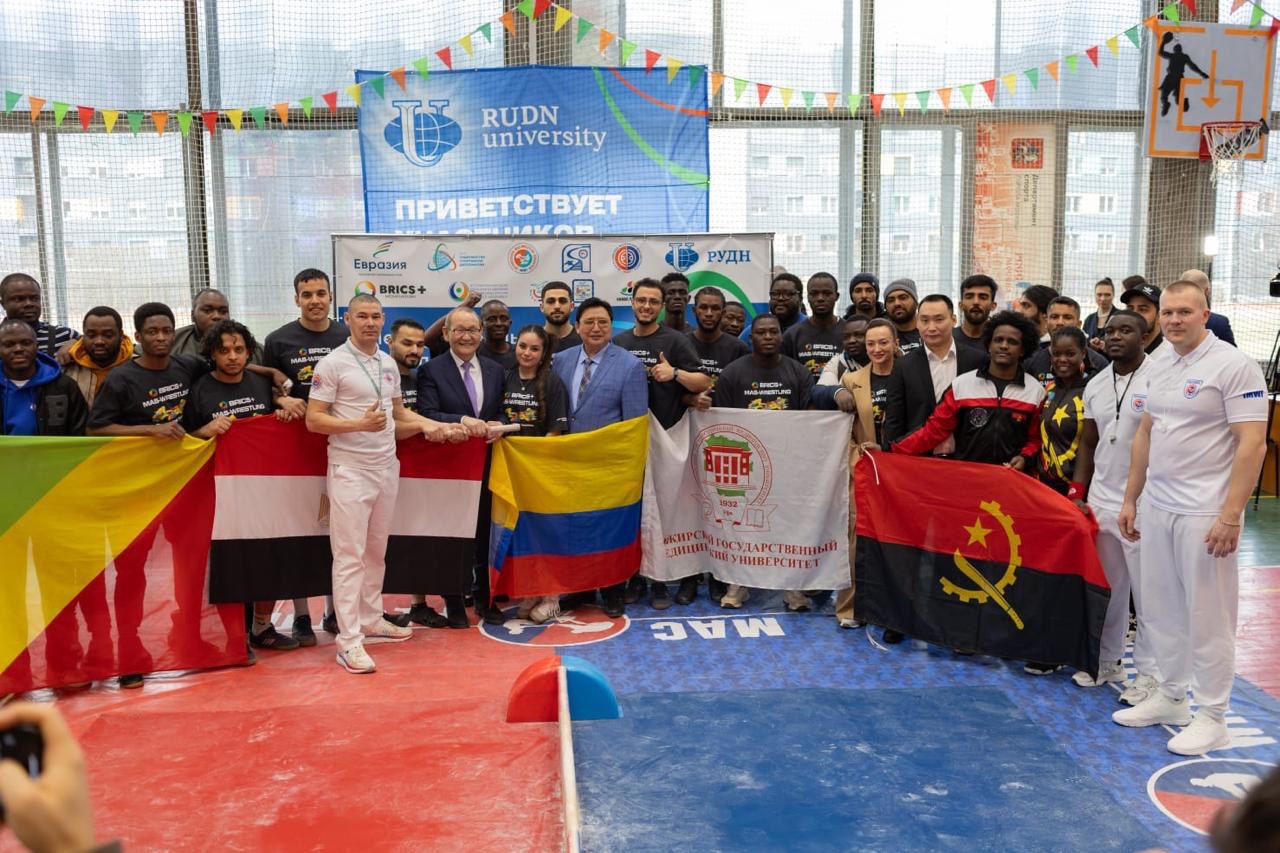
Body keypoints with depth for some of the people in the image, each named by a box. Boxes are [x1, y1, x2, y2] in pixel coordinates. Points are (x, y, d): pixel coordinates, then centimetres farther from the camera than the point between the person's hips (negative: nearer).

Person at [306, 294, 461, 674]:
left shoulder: (389, 364, 11)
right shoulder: (332, 363, -9)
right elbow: (313, 420, -12)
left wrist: (438, 426, 9)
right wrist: (361, 424, -24)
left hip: (386, 467, 7)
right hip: (350, 470, -7)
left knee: (376, 552, 15)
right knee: (350, 555, -6)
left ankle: (371, 621, 27)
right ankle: (349, 641, -3)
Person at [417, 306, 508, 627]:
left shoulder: (496, 371, 10)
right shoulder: (431, 370, -3)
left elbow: (503, 414, 11)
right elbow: (428, 414, -13)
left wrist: (497, 426, -10)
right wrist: (463, 421, -26)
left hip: (487, 465, 3)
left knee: (486, 532, 9)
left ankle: (485, 598, 23)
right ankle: (453, 601, 19)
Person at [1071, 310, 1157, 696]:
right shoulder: (1095, 385, 10)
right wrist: (1076, 495, 10)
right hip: (1100, 501, 6)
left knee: (1147, 591, 3)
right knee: (1106, 588, 13)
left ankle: (1149, 672, 15)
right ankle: (1107, 661, 25)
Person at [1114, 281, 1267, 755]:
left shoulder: (1233, 366, -11)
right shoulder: (1160, 365, 11)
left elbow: (1252, 444, -15)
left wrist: (1231, 516, -20)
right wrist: (1130, 499, 16)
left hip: (1205, 514, -7)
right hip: (1157, 508, 7)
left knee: (1207, 617, 2)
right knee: (1161, 608, 14)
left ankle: (1213, 717, 15)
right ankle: (1171, 698, 29)